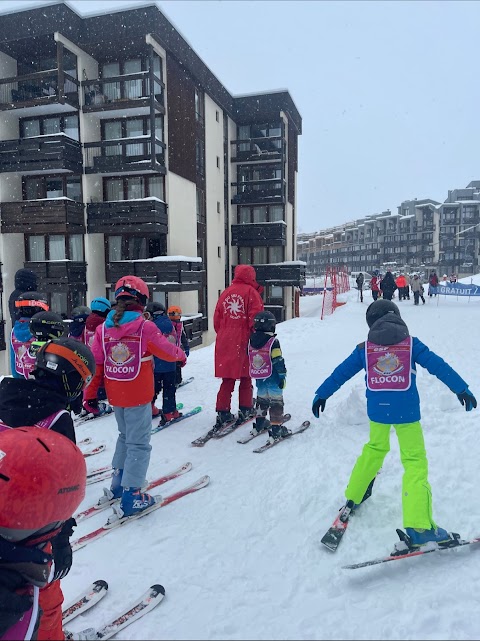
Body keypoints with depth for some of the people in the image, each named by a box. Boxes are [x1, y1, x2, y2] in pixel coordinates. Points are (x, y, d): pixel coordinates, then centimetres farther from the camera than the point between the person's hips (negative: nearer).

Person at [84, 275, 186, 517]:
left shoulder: (103, 329, -2)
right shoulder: (145, 327, -16)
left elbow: (95, 364, 1)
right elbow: (168, 352, -4)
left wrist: (89, 393, 8)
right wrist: (181, 355, 17)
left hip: (115, 395, 6)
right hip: (138, 396, -6)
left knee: (125, 436, 24)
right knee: (139, 443, 4)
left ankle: (118, 484, 33)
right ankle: (131, 496, 3)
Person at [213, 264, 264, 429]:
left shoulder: (225, 292, 9)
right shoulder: (251, 292, -6)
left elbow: (217, 318, 10)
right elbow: (256, 317, -13)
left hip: (225, 341, 4)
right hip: (244, 341, -4)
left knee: (228, 379, 9)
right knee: (245, 376, 11)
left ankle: (223, 412, 8)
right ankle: (245, 410, 17)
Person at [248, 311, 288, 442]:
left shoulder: (251, 340, 2)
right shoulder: (273, 342, -16)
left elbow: (250, 358, 12)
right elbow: (278, 361, -15)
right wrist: (282, 376, -8)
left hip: (259, 378, 6)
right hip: (272, 378, -6)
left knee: (261, 399, 22)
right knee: (276, 402, 1)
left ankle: (259, 423, 30)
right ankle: (276, 429, 1)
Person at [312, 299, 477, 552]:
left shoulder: (365, 348, 6)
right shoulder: (411, 343, 3)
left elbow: (341, 372, 7)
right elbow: (437, 365, -3)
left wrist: (321, 395, 14)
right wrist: (461, 389, 0)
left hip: (377, 409, 3)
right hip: (406, 411, -3)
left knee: (375, 448, 27)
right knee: (415, 461, 3)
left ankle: (353, 496, 36)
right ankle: (419, 526, -6)